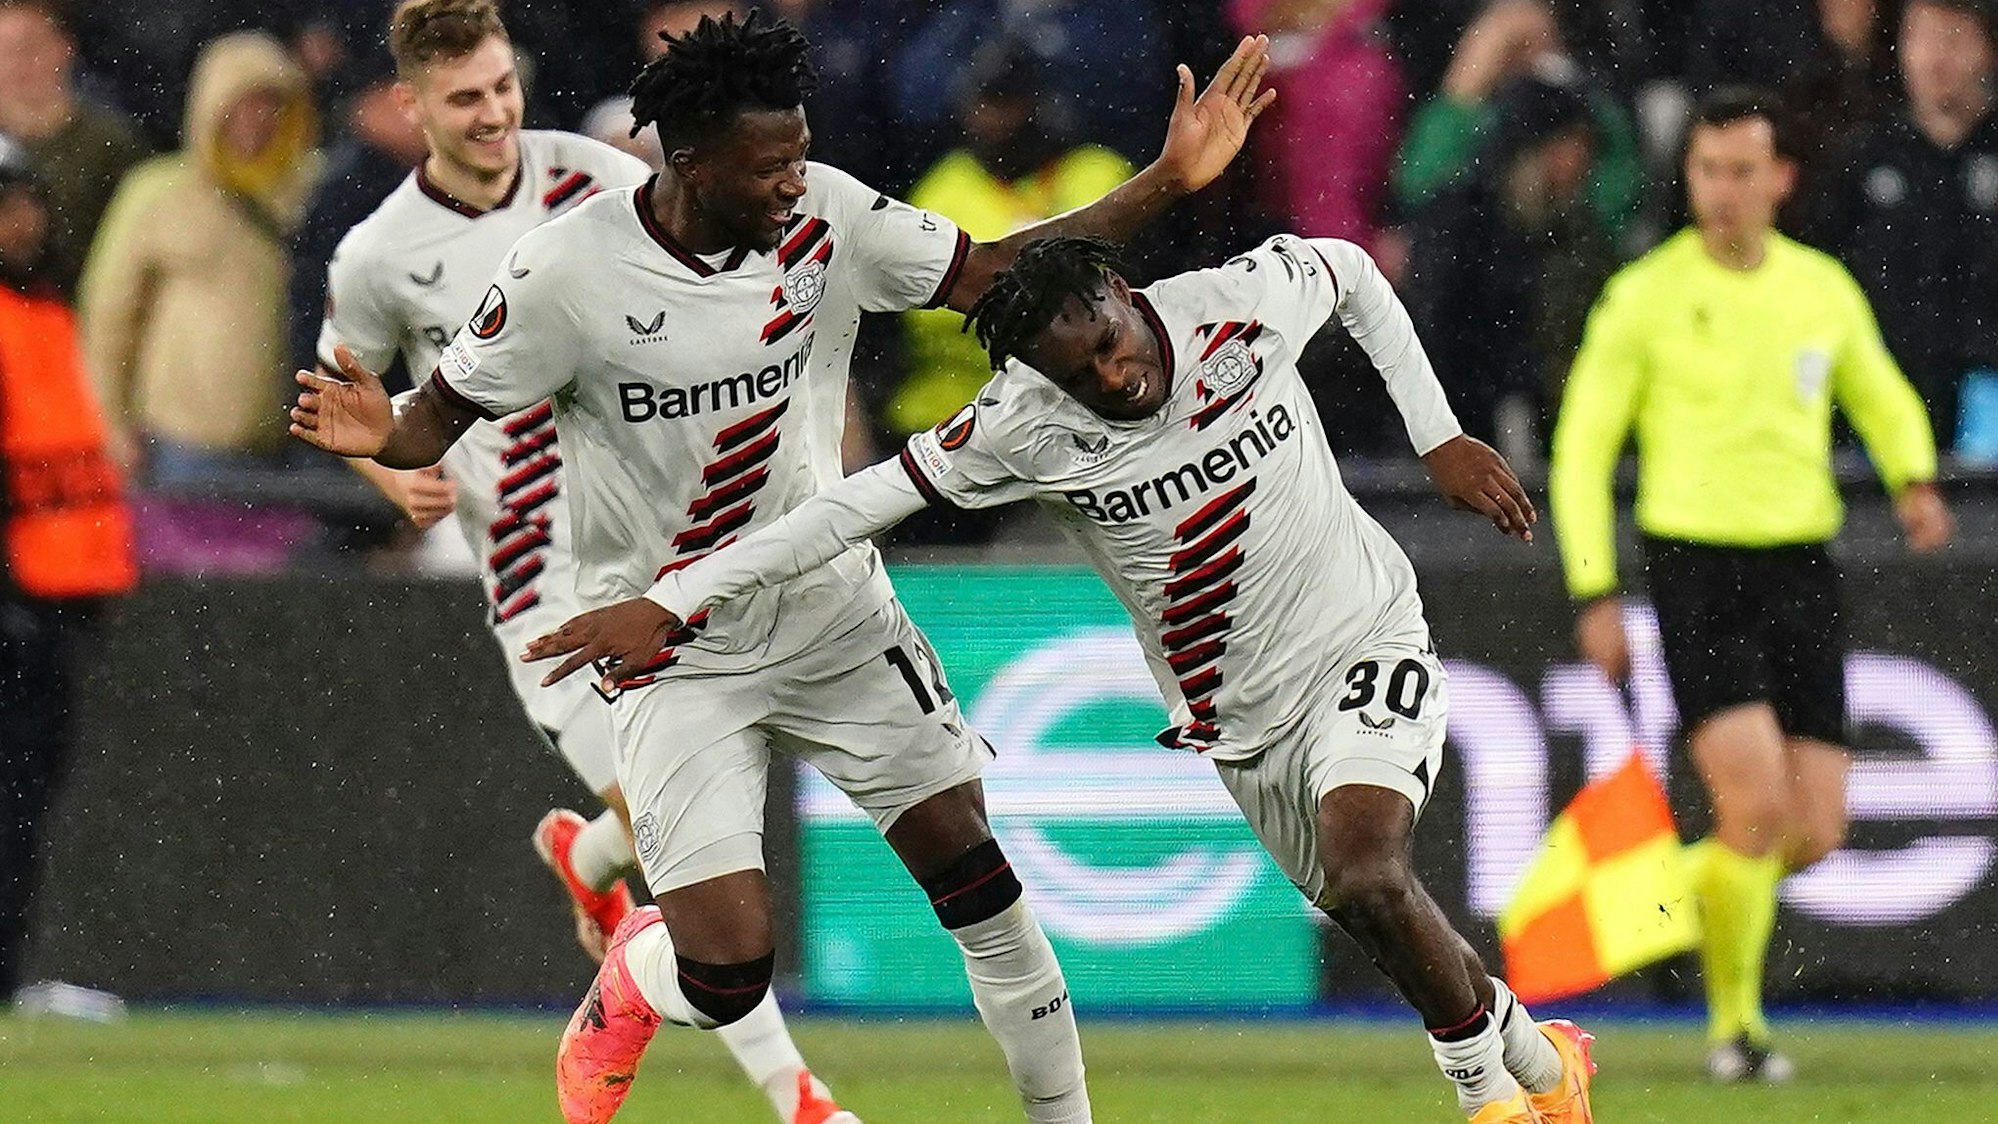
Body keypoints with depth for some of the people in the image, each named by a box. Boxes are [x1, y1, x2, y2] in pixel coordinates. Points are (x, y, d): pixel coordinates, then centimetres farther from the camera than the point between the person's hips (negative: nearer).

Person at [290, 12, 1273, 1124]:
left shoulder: (827, 217, -10)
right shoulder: (569, 270, -20)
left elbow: (988, 273, 0)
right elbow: (442, 416, -12)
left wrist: (1170, 180, -7)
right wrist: (380, 434, -35)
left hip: (837, 614, 4)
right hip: (680, 655, -4)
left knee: (977, 876, -3)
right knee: (730, 972, -12)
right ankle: (625, 989, 25)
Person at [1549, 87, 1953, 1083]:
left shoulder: (1824, 289, 7)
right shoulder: (1645, 297, -4)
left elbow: (1884, 400, 22)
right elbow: (1581, 448, 0)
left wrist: (1914, 480, 0)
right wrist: (1594, 594, -7)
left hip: (1801, 571, 4)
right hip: (1695, 569, -4)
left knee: (1813, 835, -1)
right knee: (1756, 805, -18)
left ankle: (1687, 890, 31)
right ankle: (1734, 1019, 1)